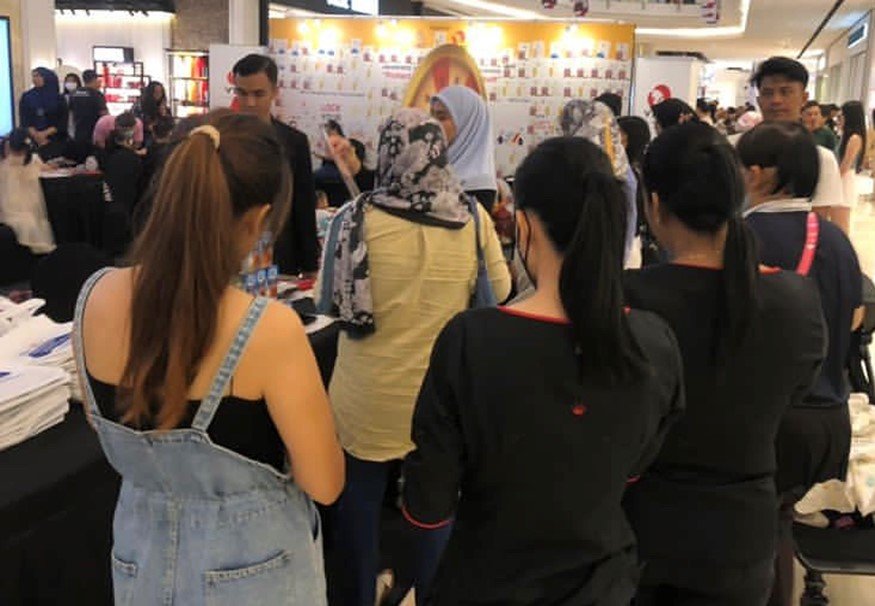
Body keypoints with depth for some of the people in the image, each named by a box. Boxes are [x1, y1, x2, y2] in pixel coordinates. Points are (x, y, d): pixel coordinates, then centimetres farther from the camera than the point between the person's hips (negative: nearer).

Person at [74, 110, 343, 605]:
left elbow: (105, 421, 5)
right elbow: (325, 483, -17)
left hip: (142, 553, 4)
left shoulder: (96, 297, -13)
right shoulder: (268, 329, -29)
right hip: (251, 566, -3)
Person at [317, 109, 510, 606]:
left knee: (360, 498, 19)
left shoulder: (358, 218, -15)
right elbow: (500, 291, 0)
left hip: (370, 393, -1)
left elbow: (331, 302, -5)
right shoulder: (472, 216, -12)